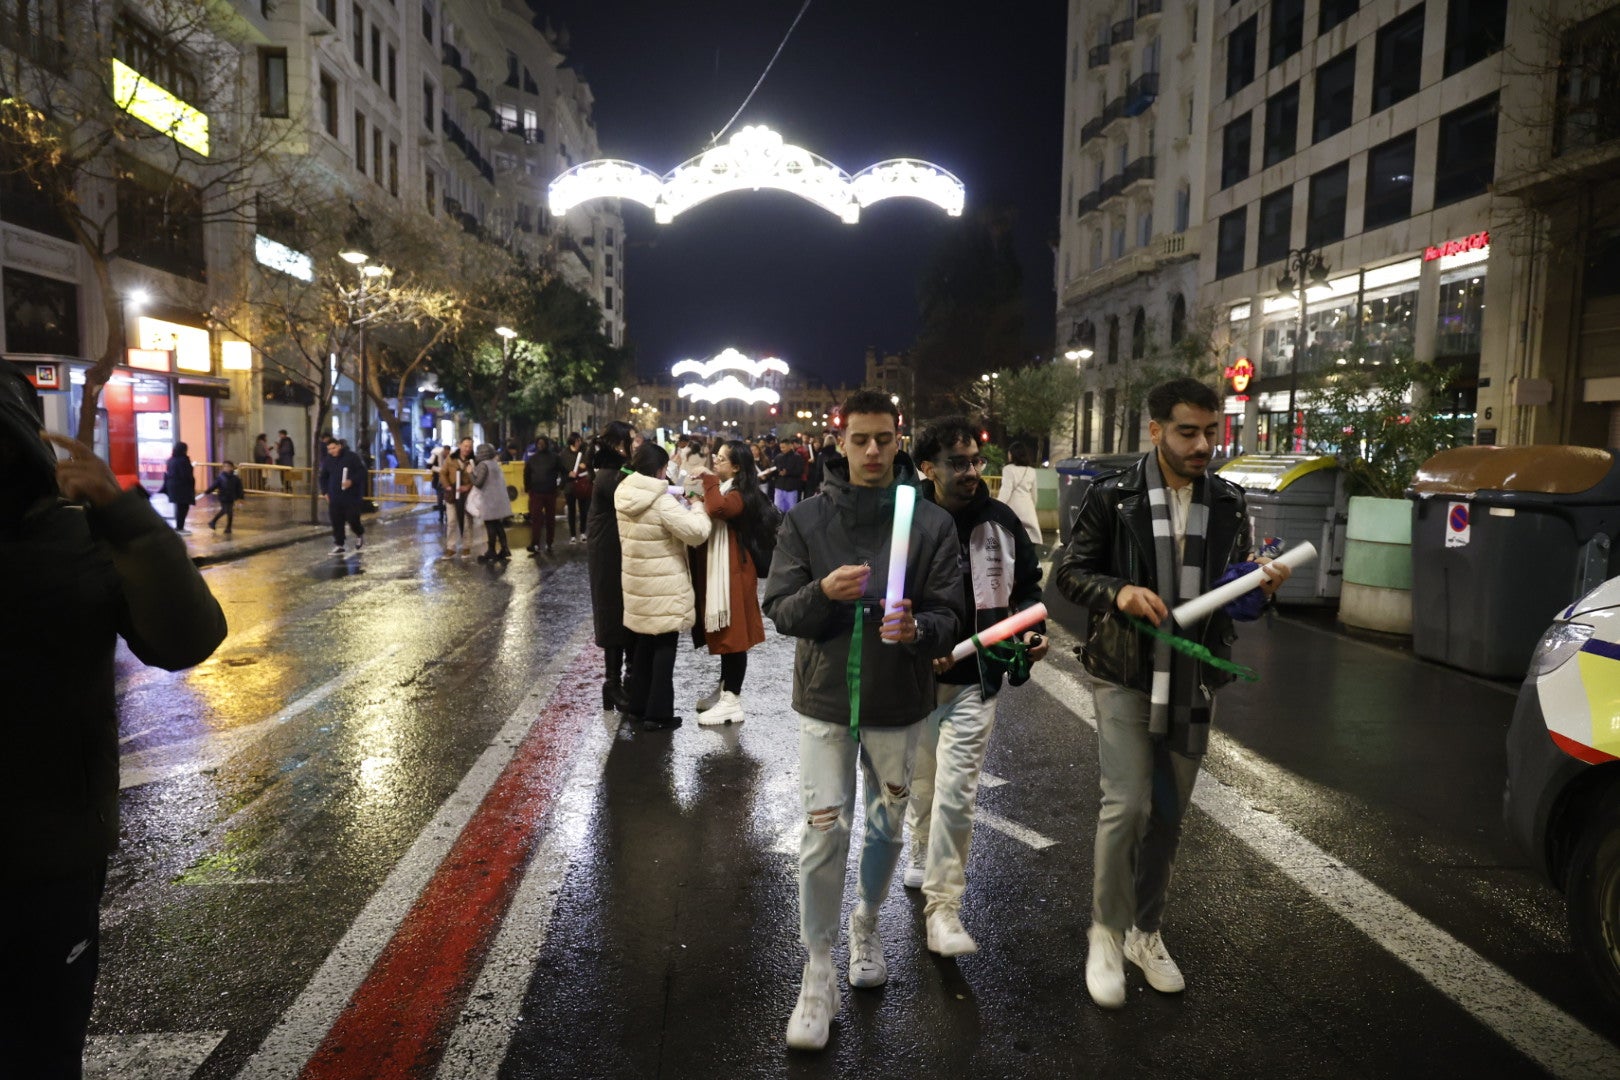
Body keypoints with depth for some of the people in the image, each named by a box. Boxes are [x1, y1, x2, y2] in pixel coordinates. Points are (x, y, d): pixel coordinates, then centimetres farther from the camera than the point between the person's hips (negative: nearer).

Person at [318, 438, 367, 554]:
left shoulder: (352, 457, -6)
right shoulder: (327, 460, 7)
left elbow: (362, 471, -5)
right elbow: (323, 478, 17)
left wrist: (352, 481, -19)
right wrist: (325, 492, 8)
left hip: (352, 496, -4)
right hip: (334, 498, 4)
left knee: (352, 519, -3)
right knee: (336, 522, 1)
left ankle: (360, 534, 28)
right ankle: (338, 545, 8)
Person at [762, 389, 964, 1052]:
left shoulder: (932, 522, -5)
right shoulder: (805, 520, -4)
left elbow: (950, 614, -6)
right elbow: (778, 609, -5)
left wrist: (917, 629, -28)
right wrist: (823, 591, -26)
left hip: (898, 702, 1)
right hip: (825, 698, -1)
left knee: (886, 826, 18)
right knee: (823, 835, -2)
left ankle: (867, 923, 44)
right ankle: (818, 975, 14)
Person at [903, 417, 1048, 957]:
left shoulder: (1000, 520, -4)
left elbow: (1027, 586, 9)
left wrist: (1033, 628, -9)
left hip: (975, 680, 0)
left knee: (956, 791, -6)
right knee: (922, 781, 20)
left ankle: (942, 907, 5)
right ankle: (924, 858, 46)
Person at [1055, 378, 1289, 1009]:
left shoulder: (1228, 504, 5)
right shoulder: (1114, 497, -6)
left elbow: (1234, 593, 14)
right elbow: (1070, 571, -3)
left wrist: (1260, 588, -9)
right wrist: (1118, 592, -22)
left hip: (1194, 680, 4)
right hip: (1125, 674, -4)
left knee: (1169, 813, 12)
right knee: (1126, 804, -9)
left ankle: (1146, 931, 30)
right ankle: (1106, 933, 12)